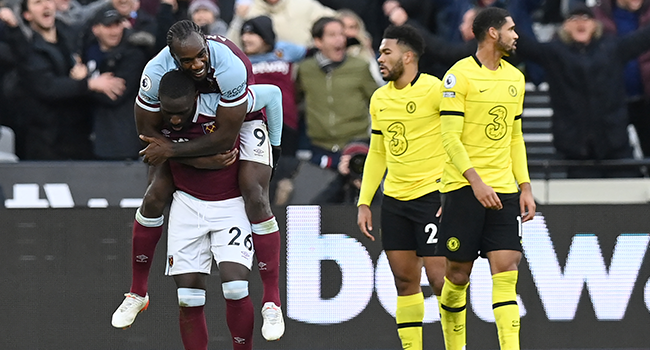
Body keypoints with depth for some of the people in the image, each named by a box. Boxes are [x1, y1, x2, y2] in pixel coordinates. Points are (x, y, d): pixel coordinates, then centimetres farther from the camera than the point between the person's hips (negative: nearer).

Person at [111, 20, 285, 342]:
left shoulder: (229, 67, -42)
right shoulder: (156, 73, -32)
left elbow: (226, 138, -34)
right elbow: (148, 133, -18)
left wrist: (172, 150, -30)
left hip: (241, 117, -3)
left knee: (255, 198, -17)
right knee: (155, 197, -1)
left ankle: (272, 302, -10)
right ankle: (137, 293, 17)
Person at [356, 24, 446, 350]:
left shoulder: (434, 90, -11)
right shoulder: (379, 98, 12)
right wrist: (364, 202, 14)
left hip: (432, 196, -7)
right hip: (394, 200, 7)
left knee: (439, 278, -9)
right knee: (404, 280, 7)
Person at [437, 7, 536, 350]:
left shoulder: (514, 78, 14)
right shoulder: (459, 75, -7)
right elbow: (449, 136, -11)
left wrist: (525, 187, 13)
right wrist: (475, 181, -21)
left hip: (503, 189, 5)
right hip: (463, 189, -5)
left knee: (506, 268, -7)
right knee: (458, 273, 0)